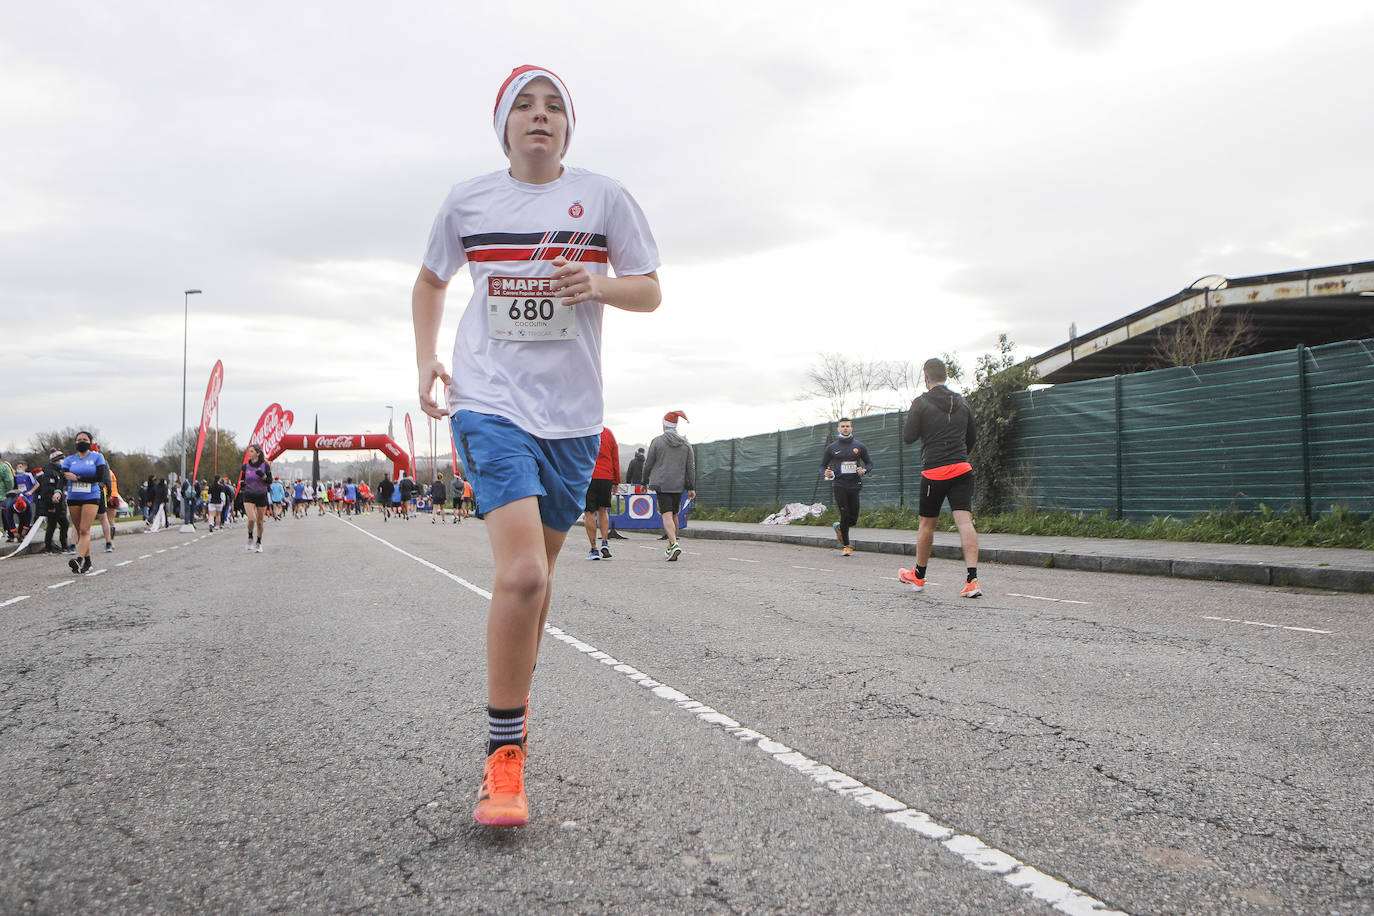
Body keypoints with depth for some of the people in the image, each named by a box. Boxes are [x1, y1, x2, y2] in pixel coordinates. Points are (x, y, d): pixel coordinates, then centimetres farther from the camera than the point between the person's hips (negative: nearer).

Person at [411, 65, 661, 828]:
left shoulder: (603, 196, 5)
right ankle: (503, 752, -6)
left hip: (571, 413, 2)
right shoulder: (466, 201, 8)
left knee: (537, 573, 13)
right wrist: (426, 360, 8)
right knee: (521, 572, -20)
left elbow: (650, 292, 6)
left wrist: (601, 284, -15)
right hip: (489, 401, -2)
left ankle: (512, 702, 37)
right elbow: (430, 282, 22)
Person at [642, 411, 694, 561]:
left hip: (661, 484, -4)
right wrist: (691, 488, 7)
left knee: (667, 515, -10)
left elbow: (648, 464, 1)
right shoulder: (686, 444, 6)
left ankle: (674, 544, -30)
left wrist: (645, 481, 16)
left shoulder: (657, 442, -3)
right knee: (674, 515, 16)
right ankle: (671, 548, 24)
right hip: (678, 485, 4)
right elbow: (691, 467, 4)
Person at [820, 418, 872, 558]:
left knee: (853, 519, 2)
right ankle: (846, 546, 2)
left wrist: (864, 470, -8)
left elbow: (869, 463, 15)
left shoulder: (860, 446, 8)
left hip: (854, 485, 2)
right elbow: (822, 465, 12)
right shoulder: (831, 448, 5)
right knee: (845, 515, -10)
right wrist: (826, 473, -11)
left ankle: (839, 527, 35)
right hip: (839, 485, -2)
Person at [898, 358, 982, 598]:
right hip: (962, 470, 3)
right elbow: (972, 436, 20)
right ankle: (972, 580, -17)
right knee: (965, 522, -6)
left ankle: (918, 575, 27)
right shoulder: (961, 402, 11)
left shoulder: (921, 403, -5)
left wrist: (912, 413, 11)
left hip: (934, 471, -3)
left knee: (927, 524, 11)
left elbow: (908, 437, -5)